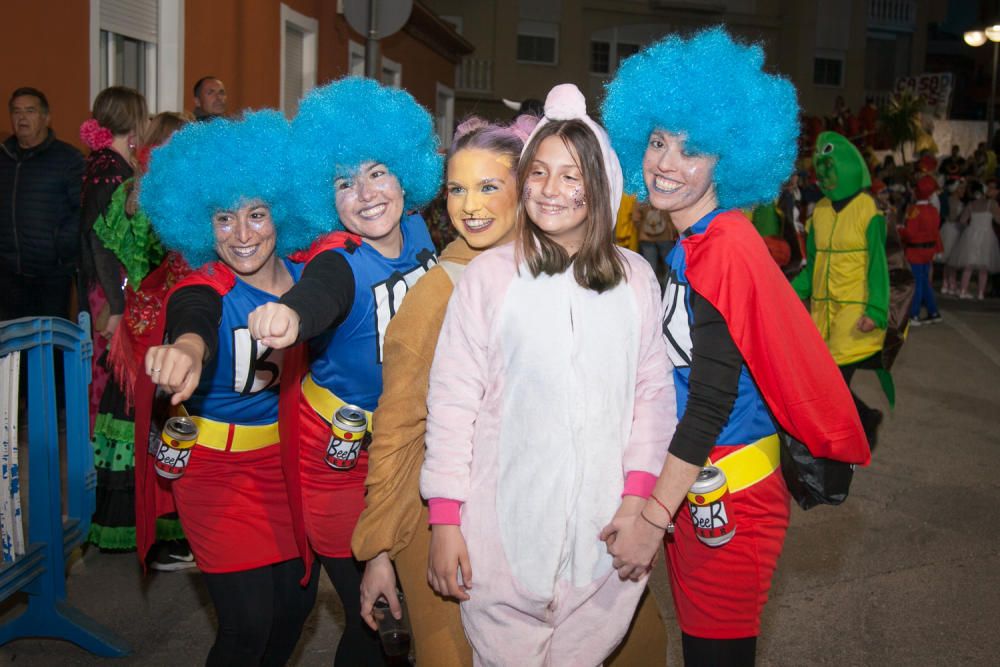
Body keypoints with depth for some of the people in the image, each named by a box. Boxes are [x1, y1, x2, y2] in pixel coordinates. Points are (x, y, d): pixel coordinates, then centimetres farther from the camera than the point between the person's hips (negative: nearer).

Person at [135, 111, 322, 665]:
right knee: (249, 622, -7)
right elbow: (194, 324, -44)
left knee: (297, 599, 11)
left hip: (285, 453, 4)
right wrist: (186, 350, -66)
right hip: (216, 464, -4)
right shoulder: (201, 291, -19)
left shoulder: (306, 275, -6)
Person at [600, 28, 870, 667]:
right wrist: (654, 503, 9)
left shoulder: (728, 248, -19)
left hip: (728, 494, -8)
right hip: (689, 483, 8)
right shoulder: (684, 245, 7)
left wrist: (653, 518, -21)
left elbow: (713, 398, -22)